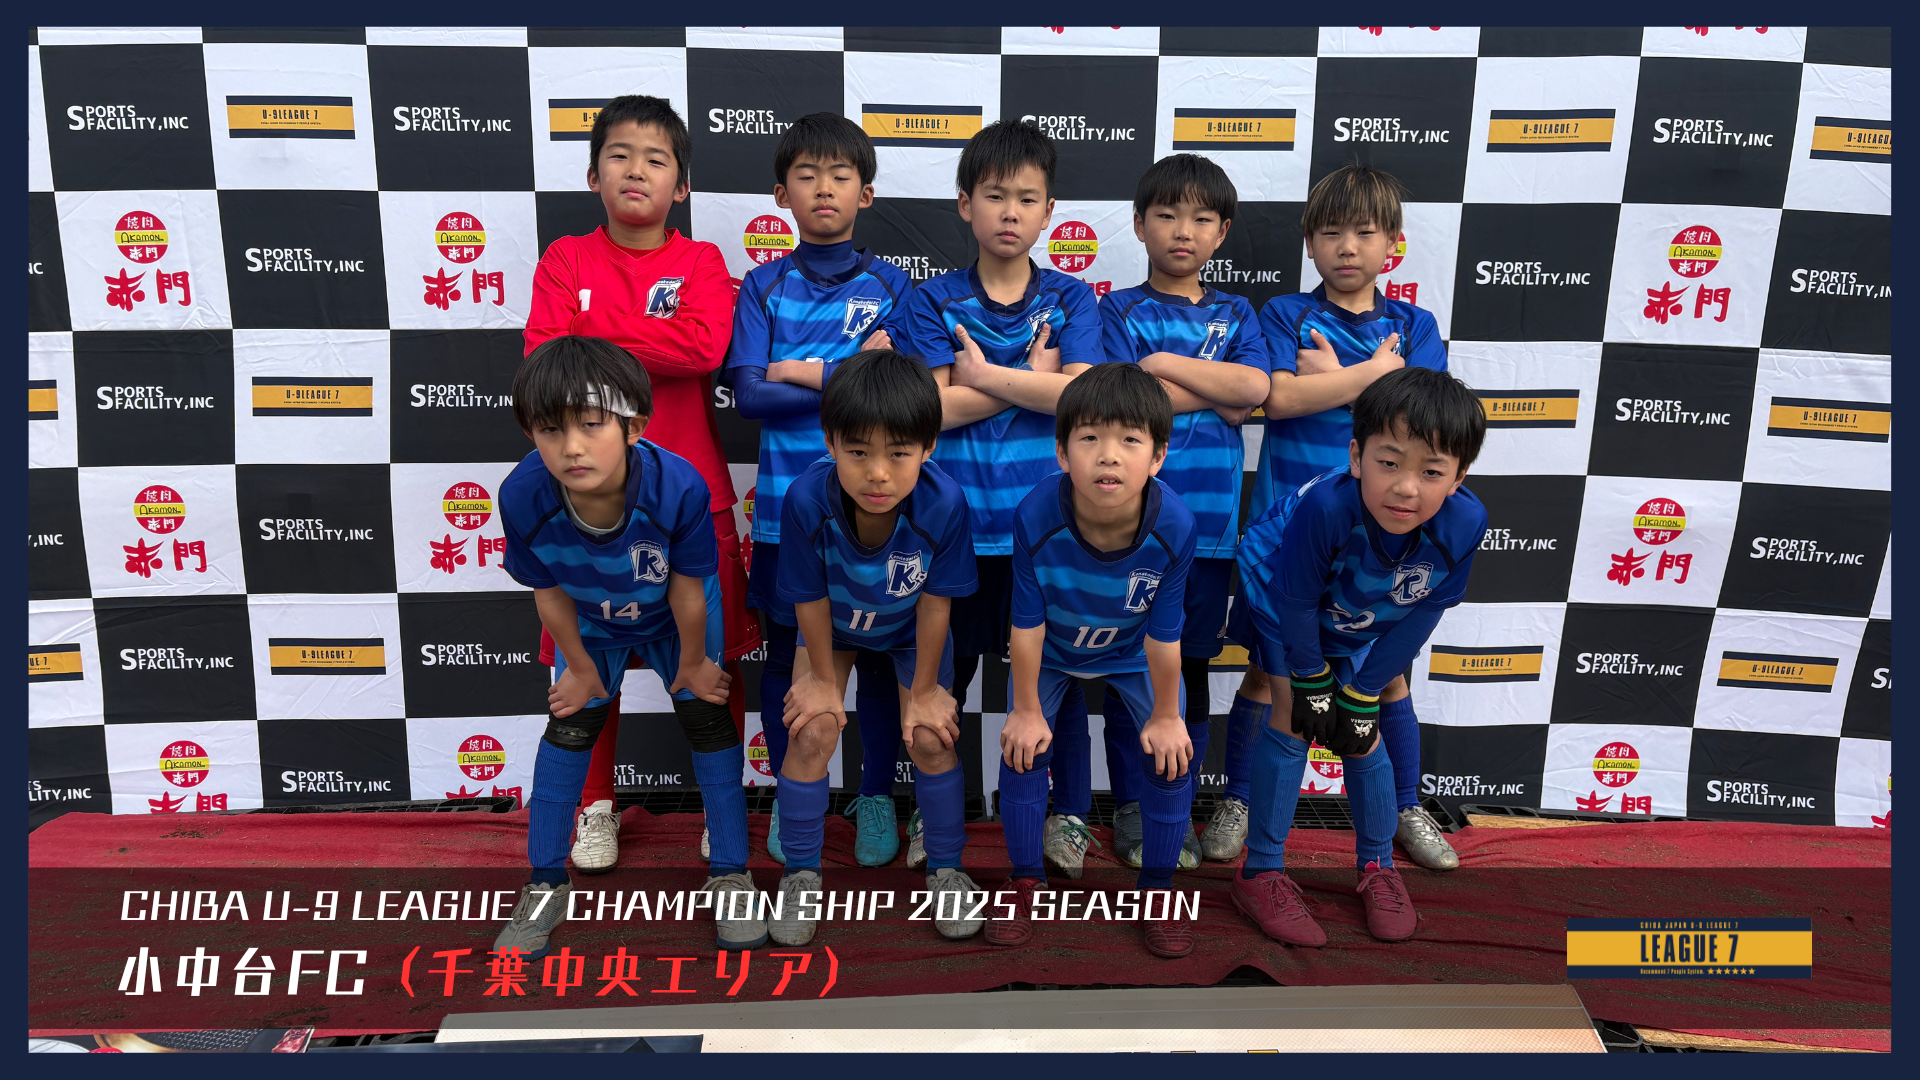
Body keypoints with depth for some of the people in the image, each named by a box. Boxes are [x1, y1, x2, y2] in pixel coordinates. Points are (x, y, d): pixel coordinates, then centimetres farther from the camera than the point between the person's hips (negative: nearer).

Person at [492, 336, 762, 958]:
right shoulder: (523, 497, -35)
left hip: (675, 616, -1)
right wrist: (581, 668, -3)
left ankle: (730, 873, 15)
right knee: (570, 726, 5)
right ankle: (545, 885, 21)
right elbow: (550, 593, -16)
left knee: (707, 717, -1)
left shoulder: (679, 488, -42)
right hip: (592, 622, 2)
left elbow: (688, 590, -24)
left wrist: (693, 662, -9)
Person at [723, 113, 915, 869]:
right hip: (787, 501, 1)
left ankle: (877, 797, 26)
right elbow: (748, 394, -8)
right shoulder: (764, 287, 4)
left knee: (878, 651, 9)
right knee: (785, 652, 10)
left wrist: (802, 371, -10)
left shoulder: (890, 286, 4)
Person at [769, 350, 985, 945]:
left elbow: (934, 602, -23)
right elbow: (811, 599, -21)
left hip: (909, 629, 0)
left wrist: (925, 689, -11)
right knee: (813, 733, -7)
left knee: (931, 738, -4)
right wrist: (823, 678, -8)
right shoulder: (807, 499, -38)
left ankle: (944, 868, 20)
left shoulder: (943, 502, -38)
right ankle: (801, 873, 14)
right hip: (834, 627, 0)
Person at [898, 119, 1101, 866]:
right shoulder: (934, 300, 3)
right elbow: (934, 409, -9)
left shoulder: (1071, 298, 5)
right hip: (954, 521, 0)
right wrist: (1033, 379, -7)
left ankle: (1067, 813, 28)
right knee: (941, 674, 11)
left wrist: (985, 374, -12)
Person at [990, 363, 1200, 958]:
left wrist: (1166, 717, -8)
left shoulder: (1175, 527, -36)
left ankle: (1158, 887, 18)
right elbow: (1027, 625, -22)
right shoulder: (1036, 516, -37)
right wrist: (1027, 710, -10)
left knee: (1170, 753, -4)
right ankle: (1026, 879, 20)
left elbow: (1163, 636, -21)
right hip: (1052, 648, 0)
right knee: (1022, 748, -4)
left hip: (1133, 652, 0)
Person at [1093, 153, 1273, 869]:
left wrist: (1165, 364, -9)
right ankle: (1131, 812, 18)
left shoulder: (1236, 314, 11)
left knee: (1193, 666, 10)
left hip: (1210, 518, 3)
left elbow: (1256, 388, -8)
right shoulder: (1119, 311, 3)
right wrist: (1217, 388, -6)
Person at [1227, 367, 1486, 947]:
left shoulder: (1464, 523, -32)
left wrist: (1363, 692, -12)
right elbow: (1296, 601, -27)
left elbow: (1420, 614, -16)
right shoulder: (1326, 506, -43)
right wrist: (1311, 685, -15)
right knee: (1291, 720, -9)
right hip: (1282, 598, -3)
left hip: (1362, 621, 3)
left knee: (1361, 732, 5)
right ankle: (1261, 874, 3)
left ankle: (1379, 867, 26)